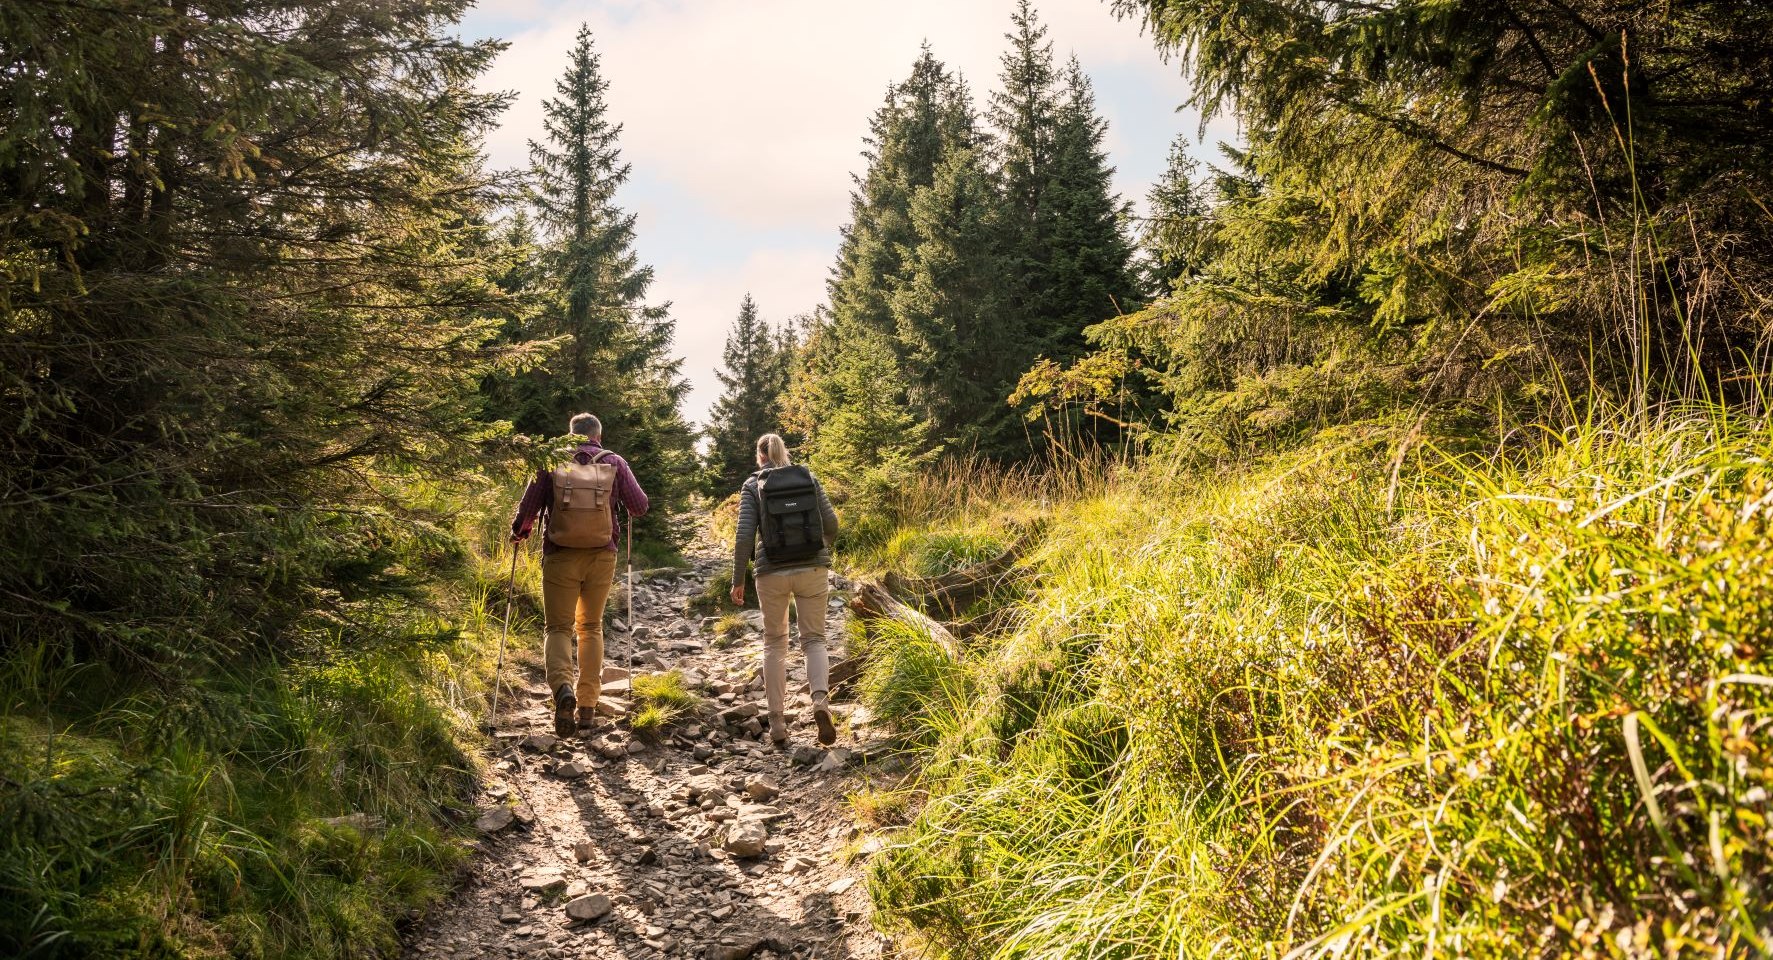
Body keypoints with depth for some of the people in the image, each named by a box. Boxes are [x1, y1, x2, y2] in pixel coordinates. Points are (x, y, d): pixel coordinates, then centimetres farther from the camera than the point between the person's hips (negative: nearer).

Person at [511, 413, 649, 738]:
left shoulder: (551, 462, 1)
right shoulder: (614, 463, 3)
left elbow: (527, 507, 0)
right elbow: (640, 506, 1)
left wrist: (518, 534, 20)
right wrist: (628, 511, 24)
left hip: (560, 556, -1)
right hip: (601, 556, 1)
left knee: (558, 627, 6)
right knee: (591, 627, 15)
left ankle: (562, 685, -23)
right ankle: (587, 707, 12)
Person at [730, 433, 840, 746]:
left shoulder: (753, 486, 2)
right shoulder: (809, 478, 6)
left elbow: (744, 535, -6)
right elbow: (831, 523, 3)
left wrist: (738, 580, 2)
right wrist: (823, 551, 24)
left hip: (772, 572, -1)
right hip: (812, 568, 1)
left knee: (774, 643, 13)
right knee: (814, 639, 8)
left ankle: (777, 724, 10)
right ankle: (821, 700, -21)